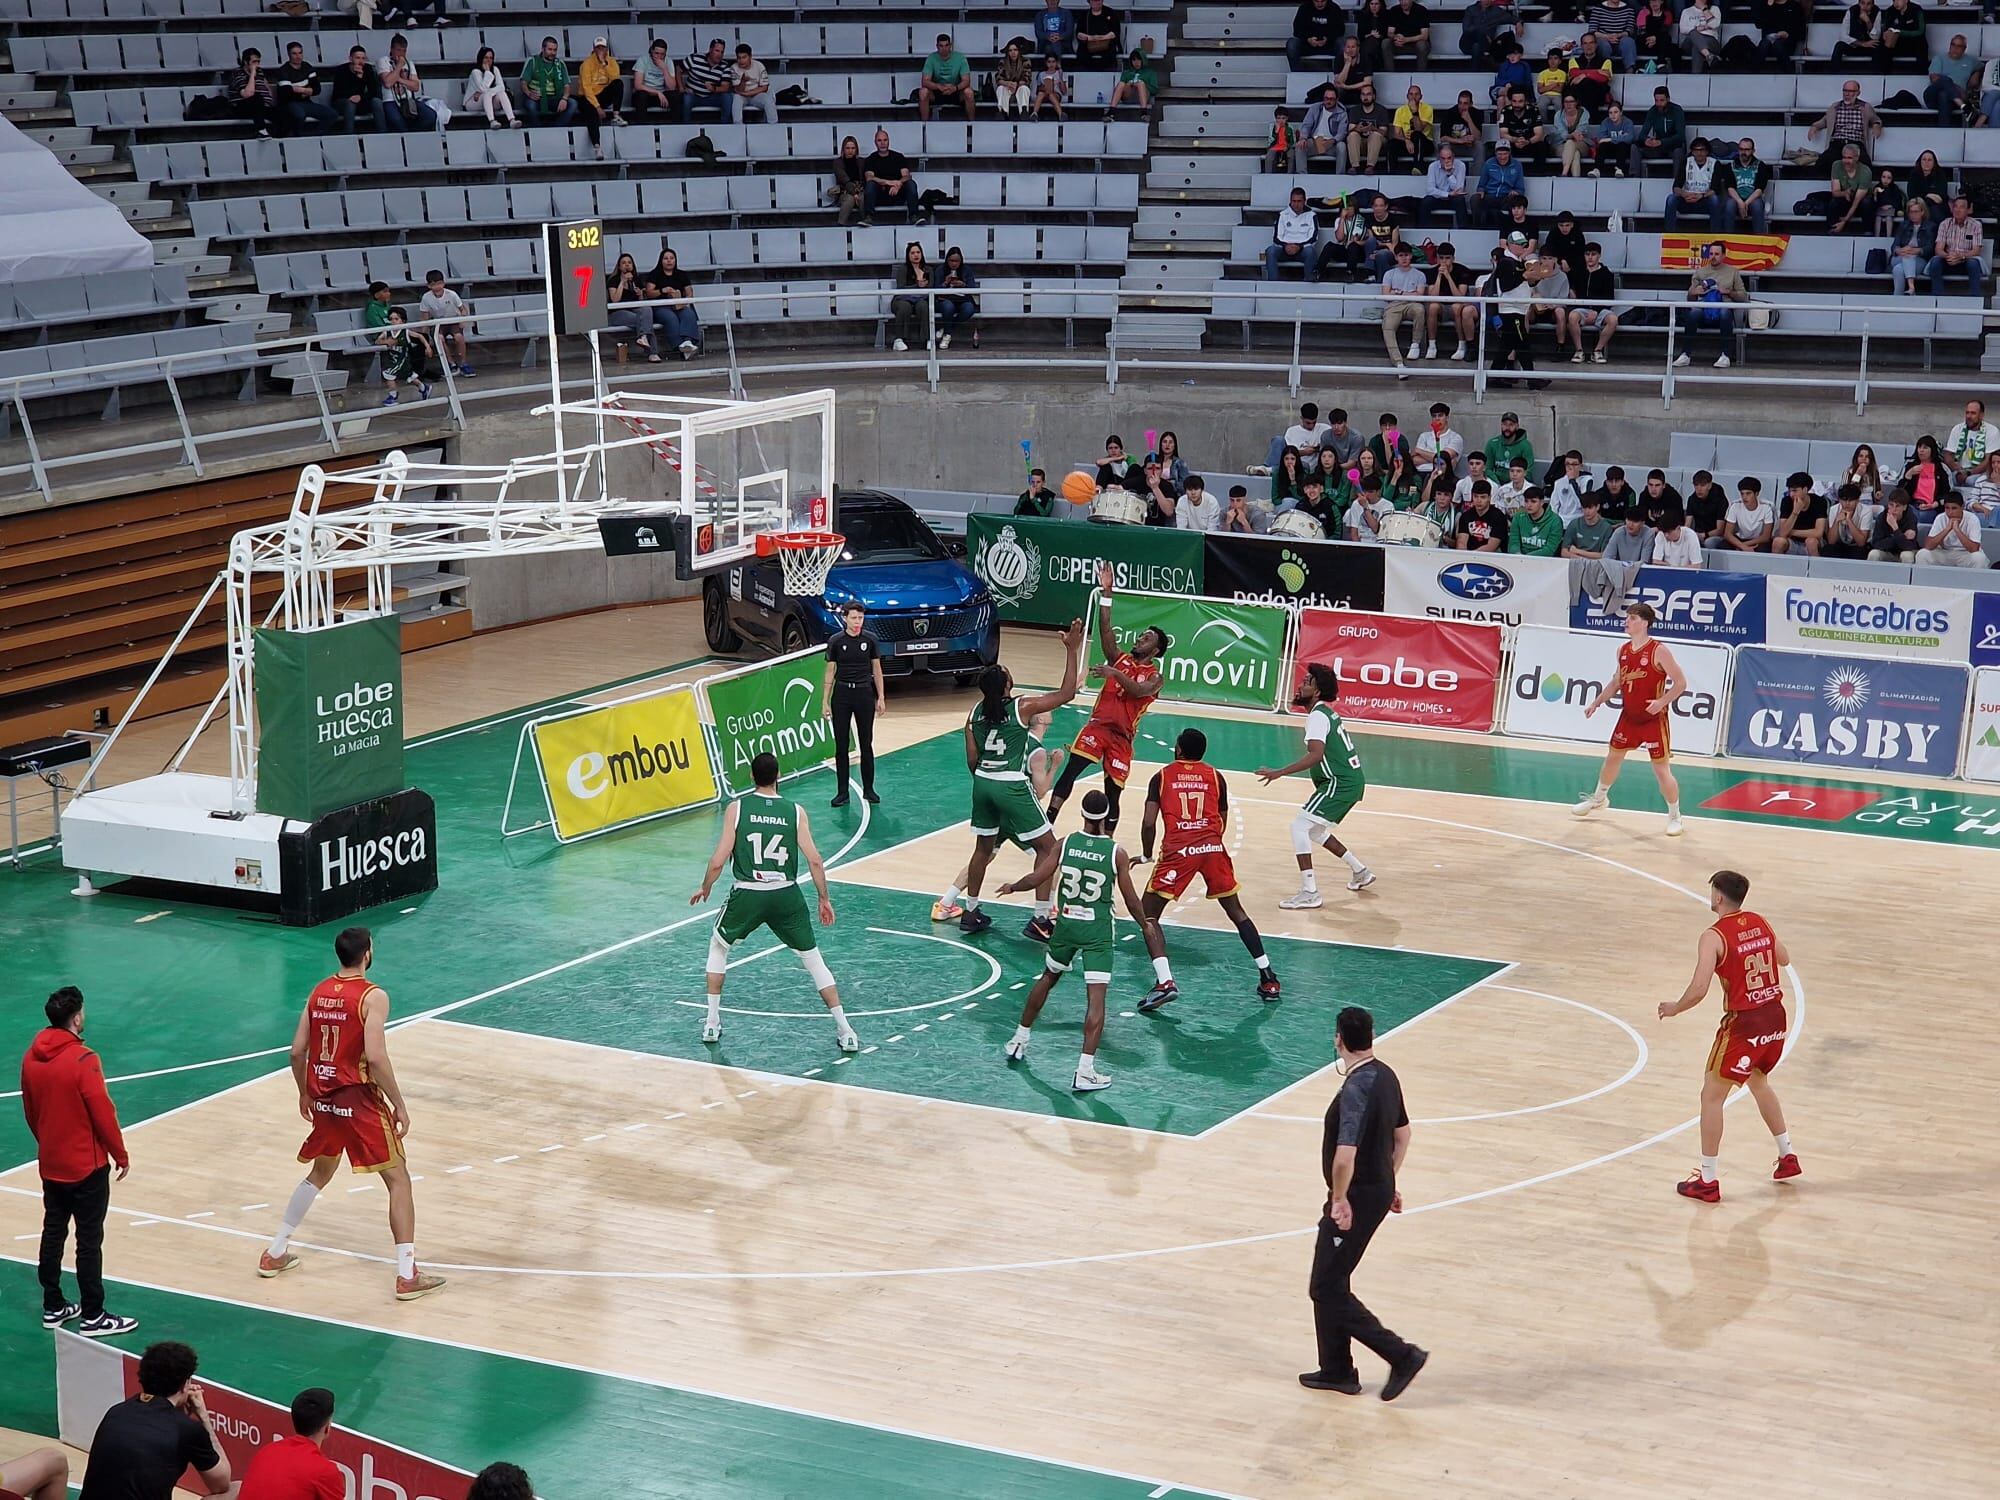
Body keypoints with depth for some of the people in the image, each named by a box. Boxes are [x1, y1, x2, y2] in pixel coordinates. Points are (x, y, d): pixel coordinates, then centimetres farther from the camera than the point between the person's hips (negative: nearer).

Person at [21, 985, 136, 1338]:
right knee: (89, 1241, 0)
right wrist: (121, 1155, -6)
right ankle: (93, 1317, 6)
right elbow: (103, 1114, -19)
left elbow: (30, 1111, 11)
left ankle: (53, 1307, 24)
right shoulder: (83, 1060, -22)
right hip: (87, 1166, -7)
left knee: (53, 1233, 16)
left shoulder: (31, 1058, -1)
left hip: (50, 1164, 7)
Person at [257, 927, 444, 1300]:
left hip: (324, 1100, 6)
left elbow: (297, 1051, 8)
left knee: (320, 1174, 28)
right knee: (398, 1180, 2)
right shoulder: (373, 997, -13)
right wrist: (399, 1105, -14)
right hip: (359, 1101, -6)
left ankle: (275, 1254, 31)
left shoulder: (318, 992, 6)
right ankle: (407, 1276, -3)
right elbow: (375, 1057, -22)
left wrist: (305, 1094, 23)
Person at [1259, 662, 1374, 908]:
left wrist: (1279, 772, -32)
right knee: (1314, 830, 23)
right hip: (1352, 780, 10)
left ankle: (1309, 893, -18)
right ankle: (1361, 872, 33)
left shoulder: (1318, 716, -15)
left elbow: (1315, 755, -29)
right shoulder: (1328, 712, 15)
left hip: (1341, 783, -10)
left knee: (1299, 826, -13)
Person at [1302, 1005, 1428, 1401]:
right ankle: (1336, 1371, 25)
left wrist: (1340, 1199, -17)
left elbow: (1344, 1157, -32)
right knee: (1331, 1282, 18)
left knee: (1328, 1289, 0)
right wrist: (1388, 1183, 23)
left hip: (1356, 1201, -9)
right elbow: (1402, 1134, 17)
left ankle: (1401, 1355, -1)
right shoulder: (1386, 1076, 5)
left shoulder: (1355, 1090, -25)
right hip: (1379, 1190, 9)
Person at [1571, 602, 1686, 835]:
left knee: (1661, 769, -6)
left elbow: (1681, 682, -16)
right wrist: (1596, 703, 12)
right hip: (1629, 717, 7)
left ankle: (1674, 817, 8)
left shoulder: (1658, 651, -18)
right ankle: (1599, 798, 44)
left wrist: (1662, 702, -28)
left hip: (1654, 719, -7)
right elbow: (1617, 682, 18)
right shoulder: (1623, 651, 3)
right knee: (1612, 757, 21)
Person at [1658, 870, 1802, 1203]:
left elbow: (1698, 991, -21)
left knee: (1712, 1097, 5)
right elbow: (1784, 960, 21)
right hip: (1776, 1017, 7)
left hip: (1744, 1025, -7)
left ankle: (1707, 1182, 7)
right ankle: (1788, 1157, 38)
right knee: (1759, 1082, 31)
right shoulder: (1760, 923, 5)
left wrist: (1674, 1009, -3)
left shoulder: (1714, 937, -15)